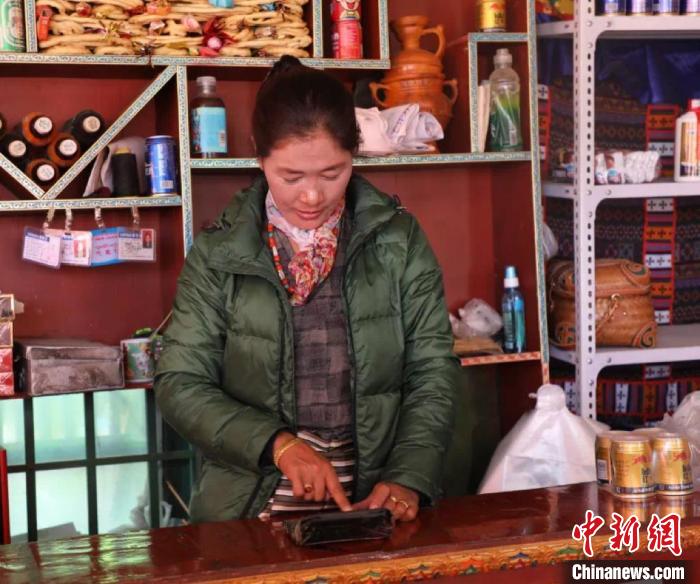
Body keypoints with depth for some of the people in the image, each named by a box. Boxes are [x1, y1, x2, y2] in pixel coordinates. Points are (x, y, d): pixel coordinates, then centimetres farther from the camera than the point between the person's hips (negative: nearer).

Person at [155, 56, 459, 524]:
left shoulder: (398, 240, 6)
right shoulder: (218, 255, 3)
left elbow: (433, 373, 5)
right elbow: (181, 385, 2)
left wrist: (409, 479, -10)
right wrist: (276, 443, -13)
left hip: (376, 507, 1)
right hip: (250, 508, 0)